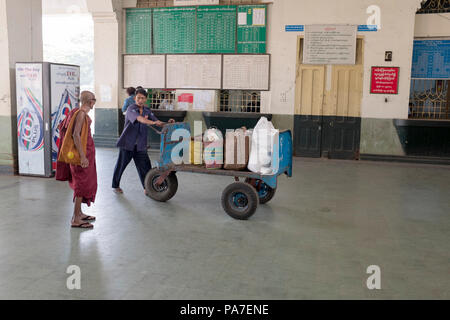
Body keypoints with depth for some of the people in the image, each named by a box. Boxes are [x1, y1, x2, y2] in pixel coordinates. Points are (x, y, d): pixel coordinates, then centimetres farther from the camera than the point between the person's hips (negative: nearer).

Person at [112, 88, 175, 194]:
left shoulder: (147, 111, 8)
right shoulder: (131, 109, -11)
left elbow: (158, 122, 1)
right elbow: (140, 119, -31)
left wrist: (167, 123, -19)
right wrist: (152, 122, -46)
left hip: (140, 145, 4)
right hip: (127, 142, -4)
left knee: (145, 166, 0)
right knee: (121, 164, 7)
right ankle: (115, 186, 25)